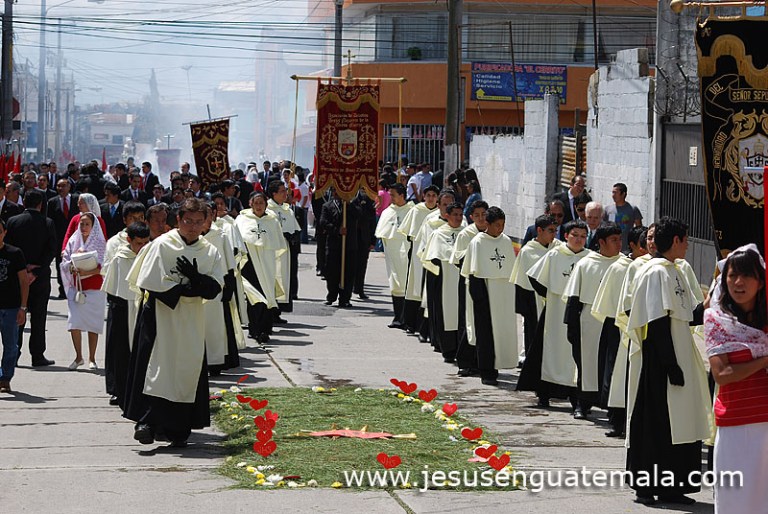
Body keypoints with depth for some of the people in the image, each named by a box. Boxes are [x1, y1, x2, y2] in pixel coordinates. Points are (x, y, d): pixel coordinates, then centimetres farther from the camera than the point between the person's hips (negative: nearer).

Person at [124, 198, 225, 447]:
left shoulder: (210, 253, 7)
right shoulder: (161, 245, -4)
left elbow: (215, 289, 0)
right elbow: (148, 282, -10)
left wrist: (196, 277, -18)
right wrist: (183, 290, -13)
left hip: (192, 322, 4)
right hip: (160, 317, -4)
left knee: (188, 369, 3)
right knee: (157, 369, -10)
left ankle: (176, 429, 10)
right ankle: (147, 422, -11)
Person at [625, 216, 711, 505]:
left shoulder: (675, 272, 15)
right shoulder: (656, 273, -14)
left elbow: (692, 316, 17)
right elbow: (658, 324, -19)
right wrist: (671, 364, -22)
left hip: (677, 359, 10)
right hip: (659, 364, -10)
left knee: (679, 425, 10)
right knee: (657, 425, -4)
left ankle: (670, 486, 15)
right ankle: (647, 486, 3)